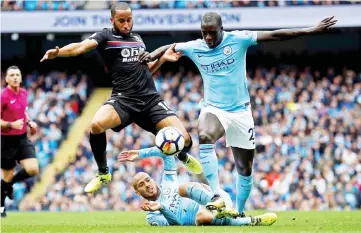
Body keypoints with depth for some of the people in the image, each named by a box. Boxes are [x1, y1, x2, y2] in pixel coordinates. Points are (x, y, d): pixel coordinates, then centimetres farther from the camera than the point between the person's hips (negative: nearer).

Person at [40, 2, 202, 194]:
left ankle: (184, 157, 32)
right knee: (97, 125, -33)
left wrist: (163, 58, 10)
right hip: (123, 99, -3)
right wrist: (58, 52, -37)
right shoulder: (106, 36, 2)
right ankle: (103, 173, -7)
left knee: (183, 139, -11)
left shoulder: (137, 39, 18)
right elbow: (81, 46, -18)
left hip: (150, 99, 3)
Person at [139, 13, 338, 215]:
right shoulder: (194, 48, -4)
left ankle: (239, 211, 28)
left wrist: (311, 31, -15)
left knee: (245, 169, 6)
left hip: (240, 112, 1)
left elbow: (275, 35, -12)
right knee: (204, 137, -35)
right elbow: (169, 48, 11)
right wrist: (154, 54, -12)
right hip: (213, 109, 0)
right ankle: (216, 195, -35)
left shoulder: (238, 40, -11)